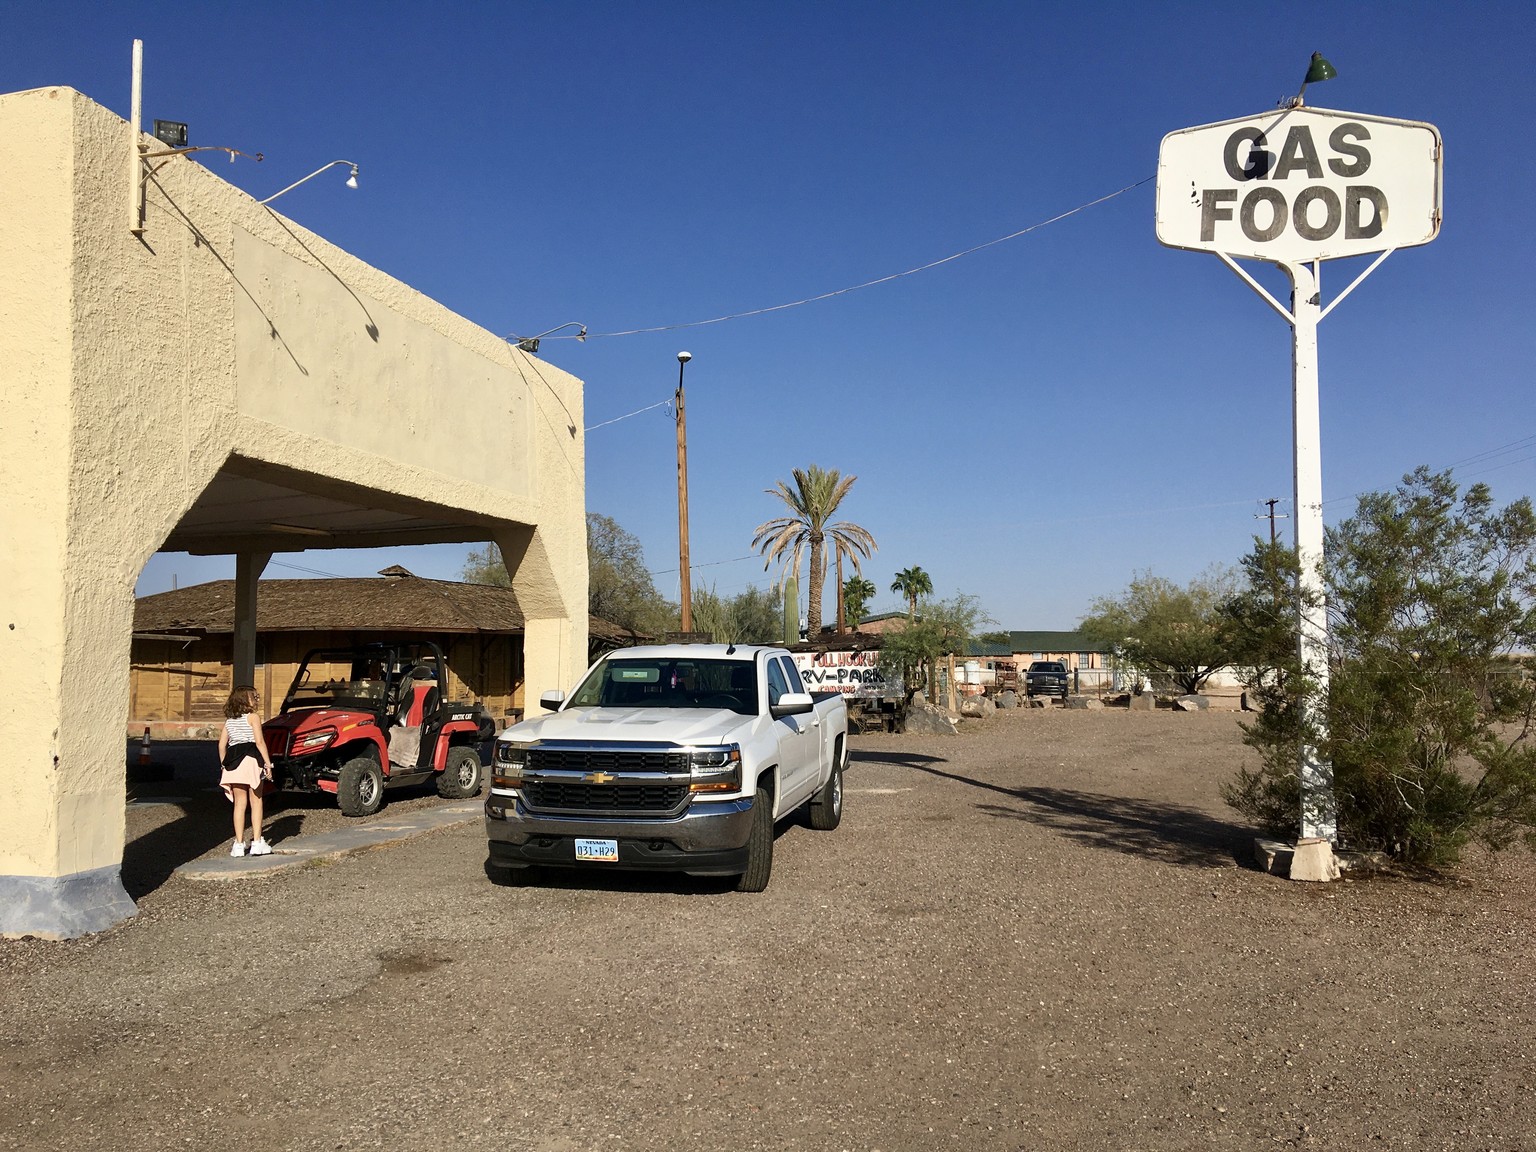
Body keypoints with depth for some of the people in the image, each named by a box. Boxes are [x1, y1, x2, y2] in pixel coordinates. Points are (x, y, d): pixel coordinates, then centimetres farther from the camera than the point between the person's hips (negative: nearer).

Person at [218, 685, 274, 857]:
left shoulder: (229, 720, 14)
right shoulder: (253, 717, -2)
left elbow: (222, 744, 11)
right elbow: (259, 741, -10)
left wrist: (224, 764, 18)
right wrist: (268, 763, -8)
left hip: (233, 763, 5)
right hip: (251, 759, -5)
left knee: (239, 803, 9)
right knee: (256, 802, 3)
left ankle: (239, 845, 8)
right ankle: (257, 843, 1)